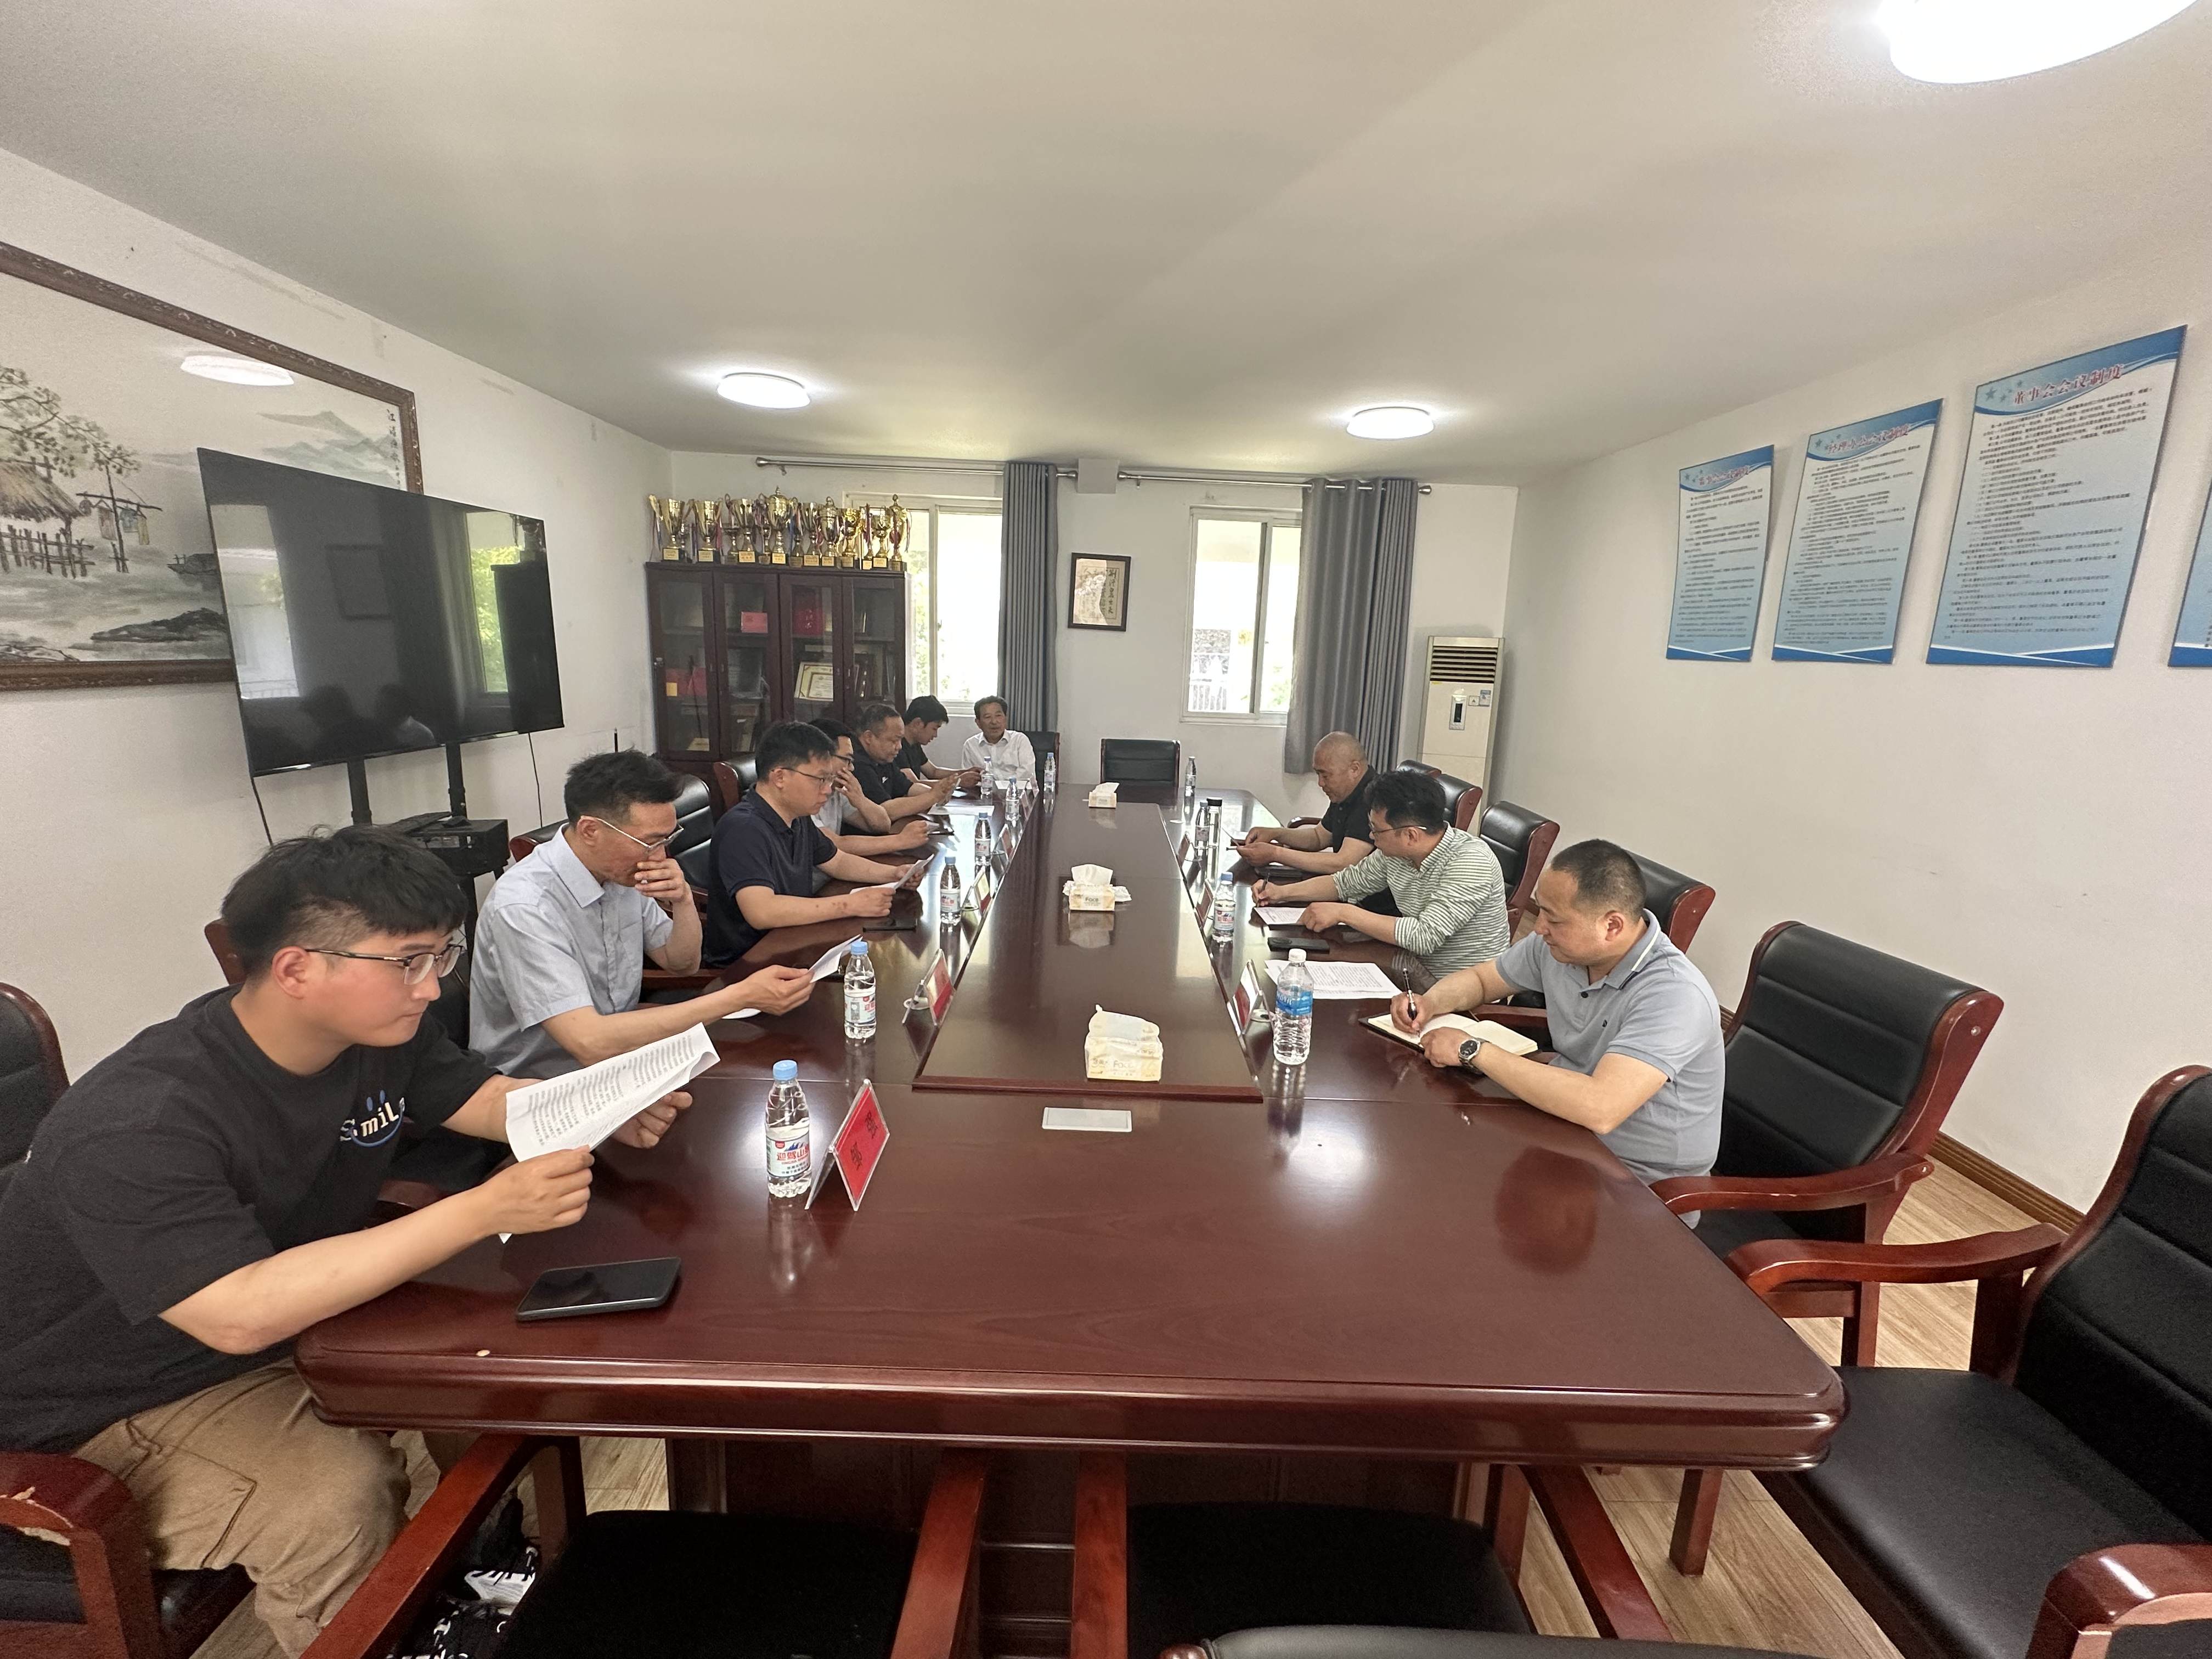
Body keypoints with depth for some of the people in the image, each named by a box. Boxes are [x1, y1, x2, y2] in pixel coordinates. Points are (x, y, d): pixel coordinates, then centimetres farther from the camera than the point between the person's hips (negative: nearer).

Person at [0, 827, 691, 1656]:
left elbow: (480, 1096, 3)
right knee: (342, 1496, -28)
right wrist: (485, 1209, -43)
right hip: (121, 1408, -6)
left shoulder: (381, 1031, -12)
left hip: (301, 1321, 7)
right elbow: (241, 1315, -40)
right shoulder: (138, 1125, -33)